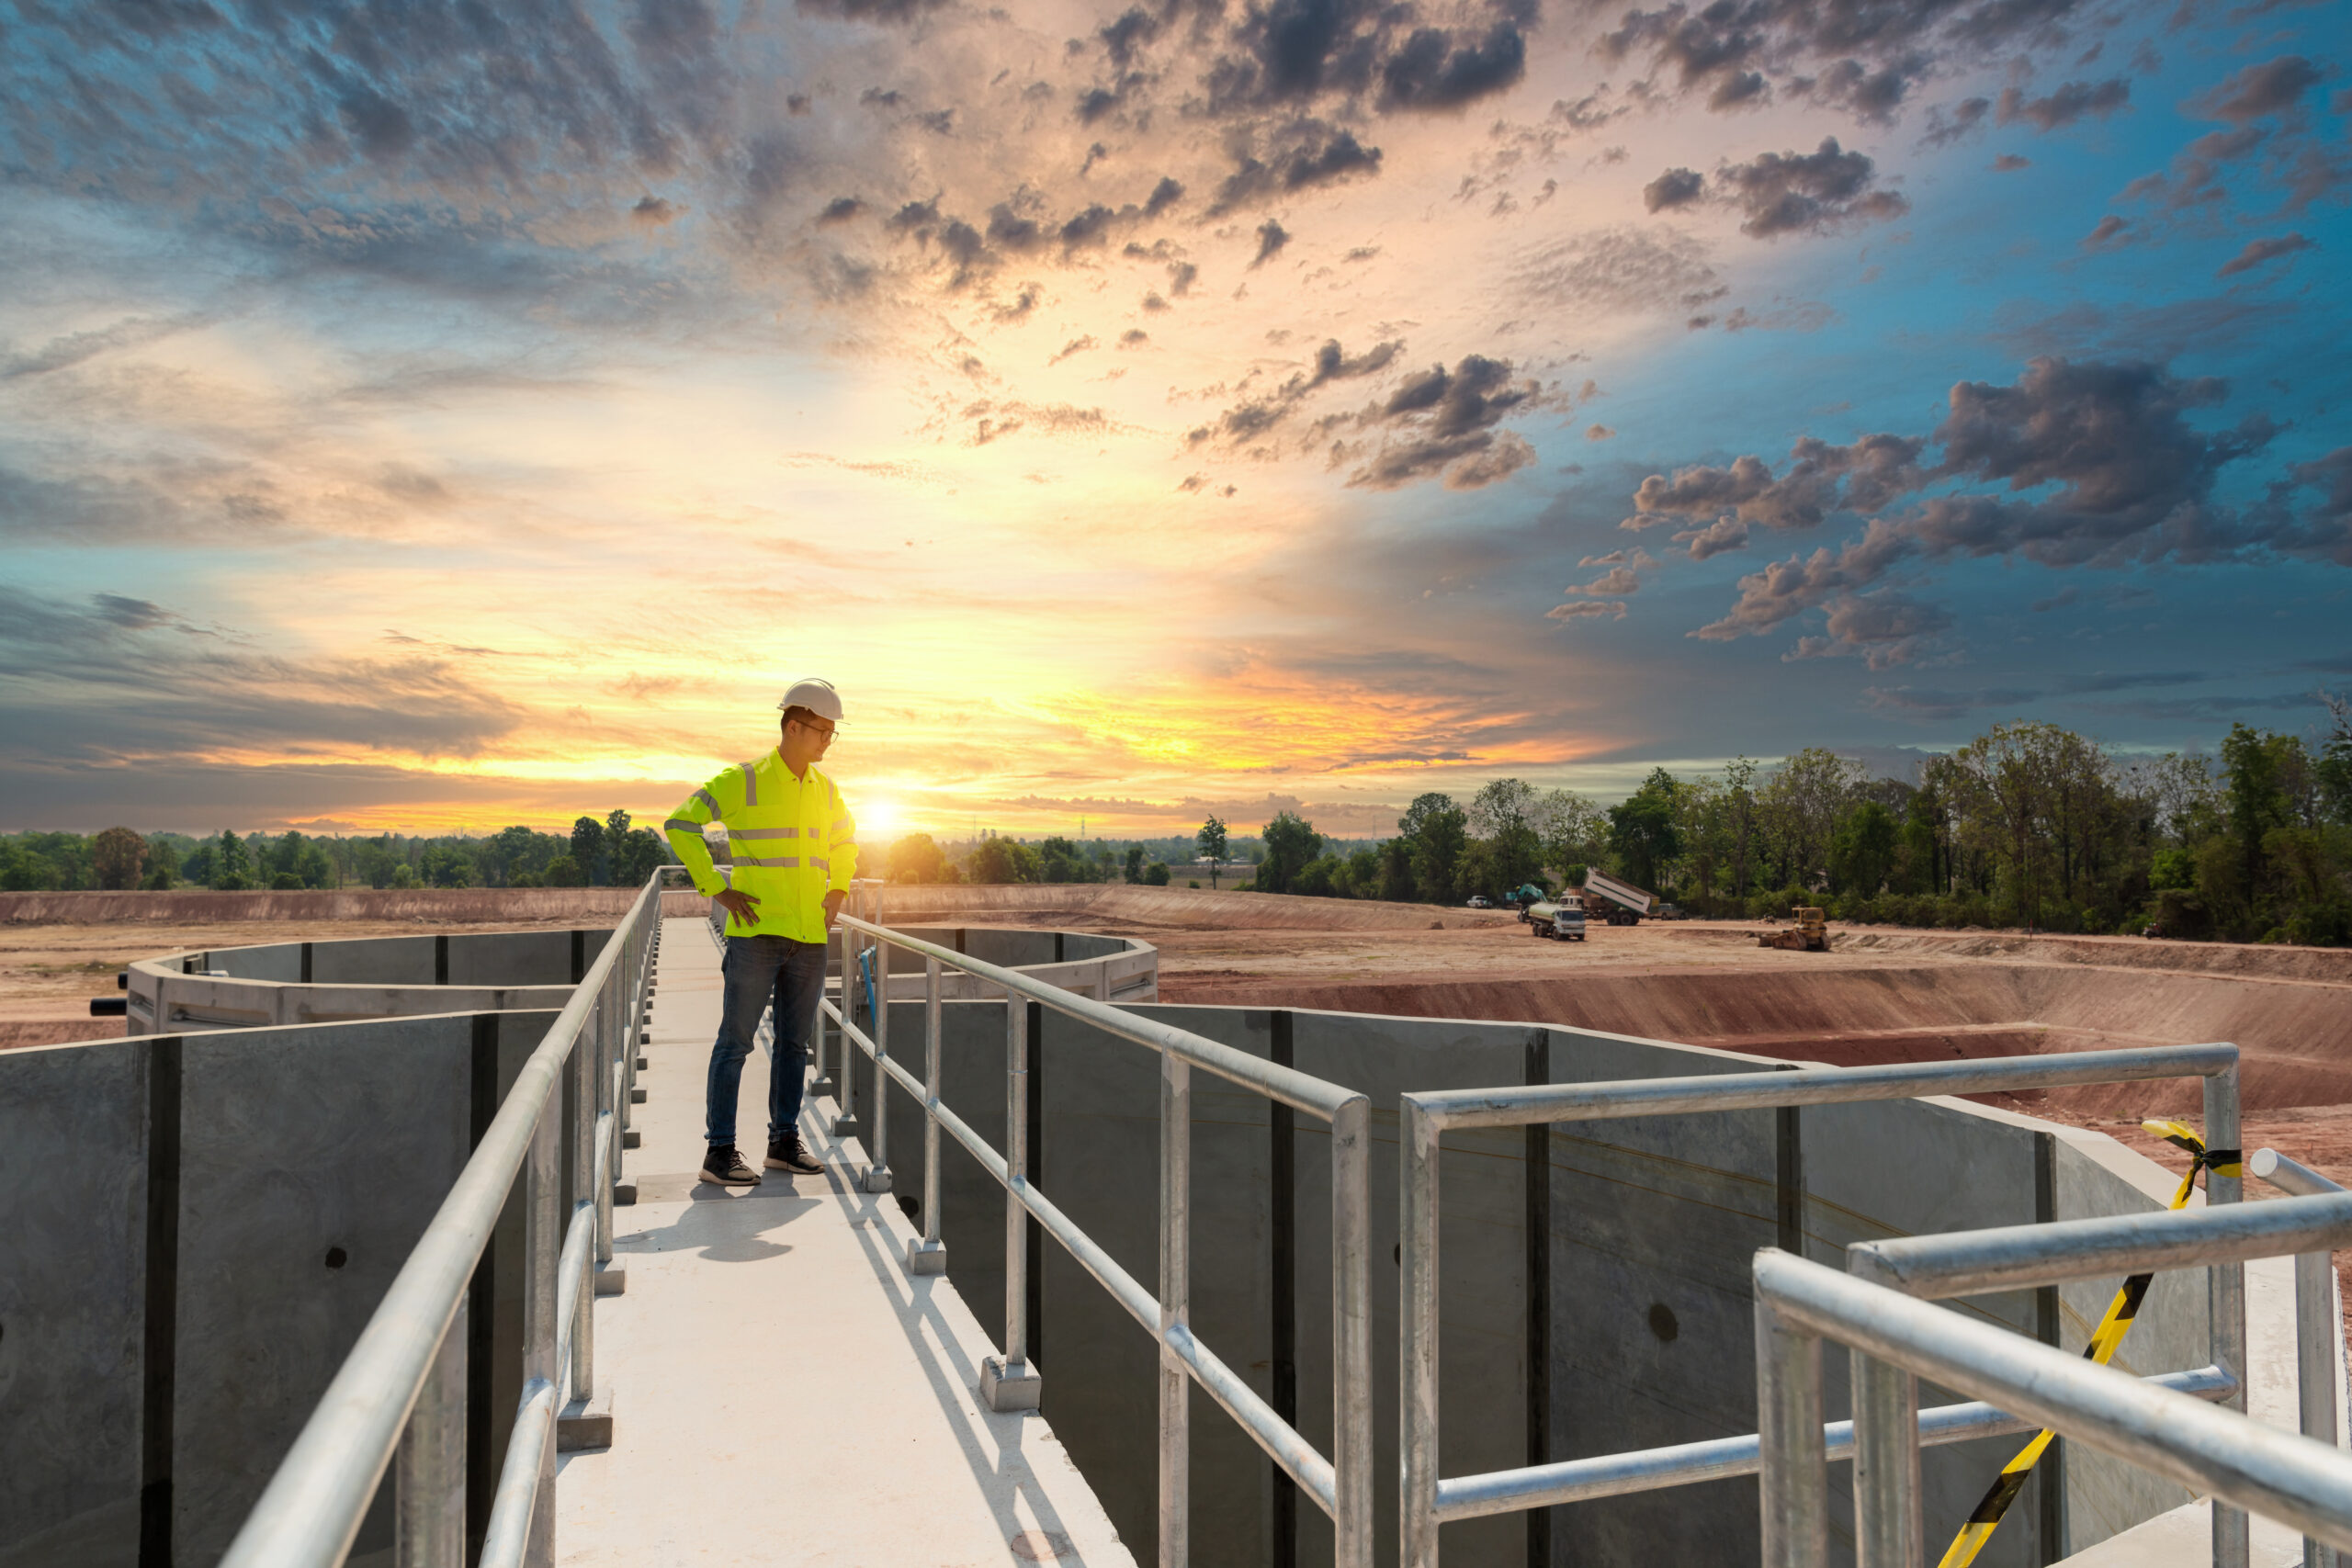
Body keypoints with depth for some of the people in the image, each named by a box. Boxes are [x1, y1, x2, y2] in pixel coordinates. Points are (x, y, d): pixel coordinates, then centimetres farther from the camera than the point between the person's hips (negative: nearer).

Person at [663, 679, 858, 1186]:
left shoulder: (825, 790, 12)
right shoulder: (742, 781, -5)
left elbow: (844, 841, 30)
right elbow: (680, 825, -7)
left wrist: (837, 891, 16)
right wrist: (715, 889, -10)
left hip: (810, 936, 6)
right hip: (757, 932, -6)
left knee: (794, 1042, 11)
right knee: (735, 1040, -2)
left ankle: (784, 1142, 22)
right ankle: (720, 1152, 5)